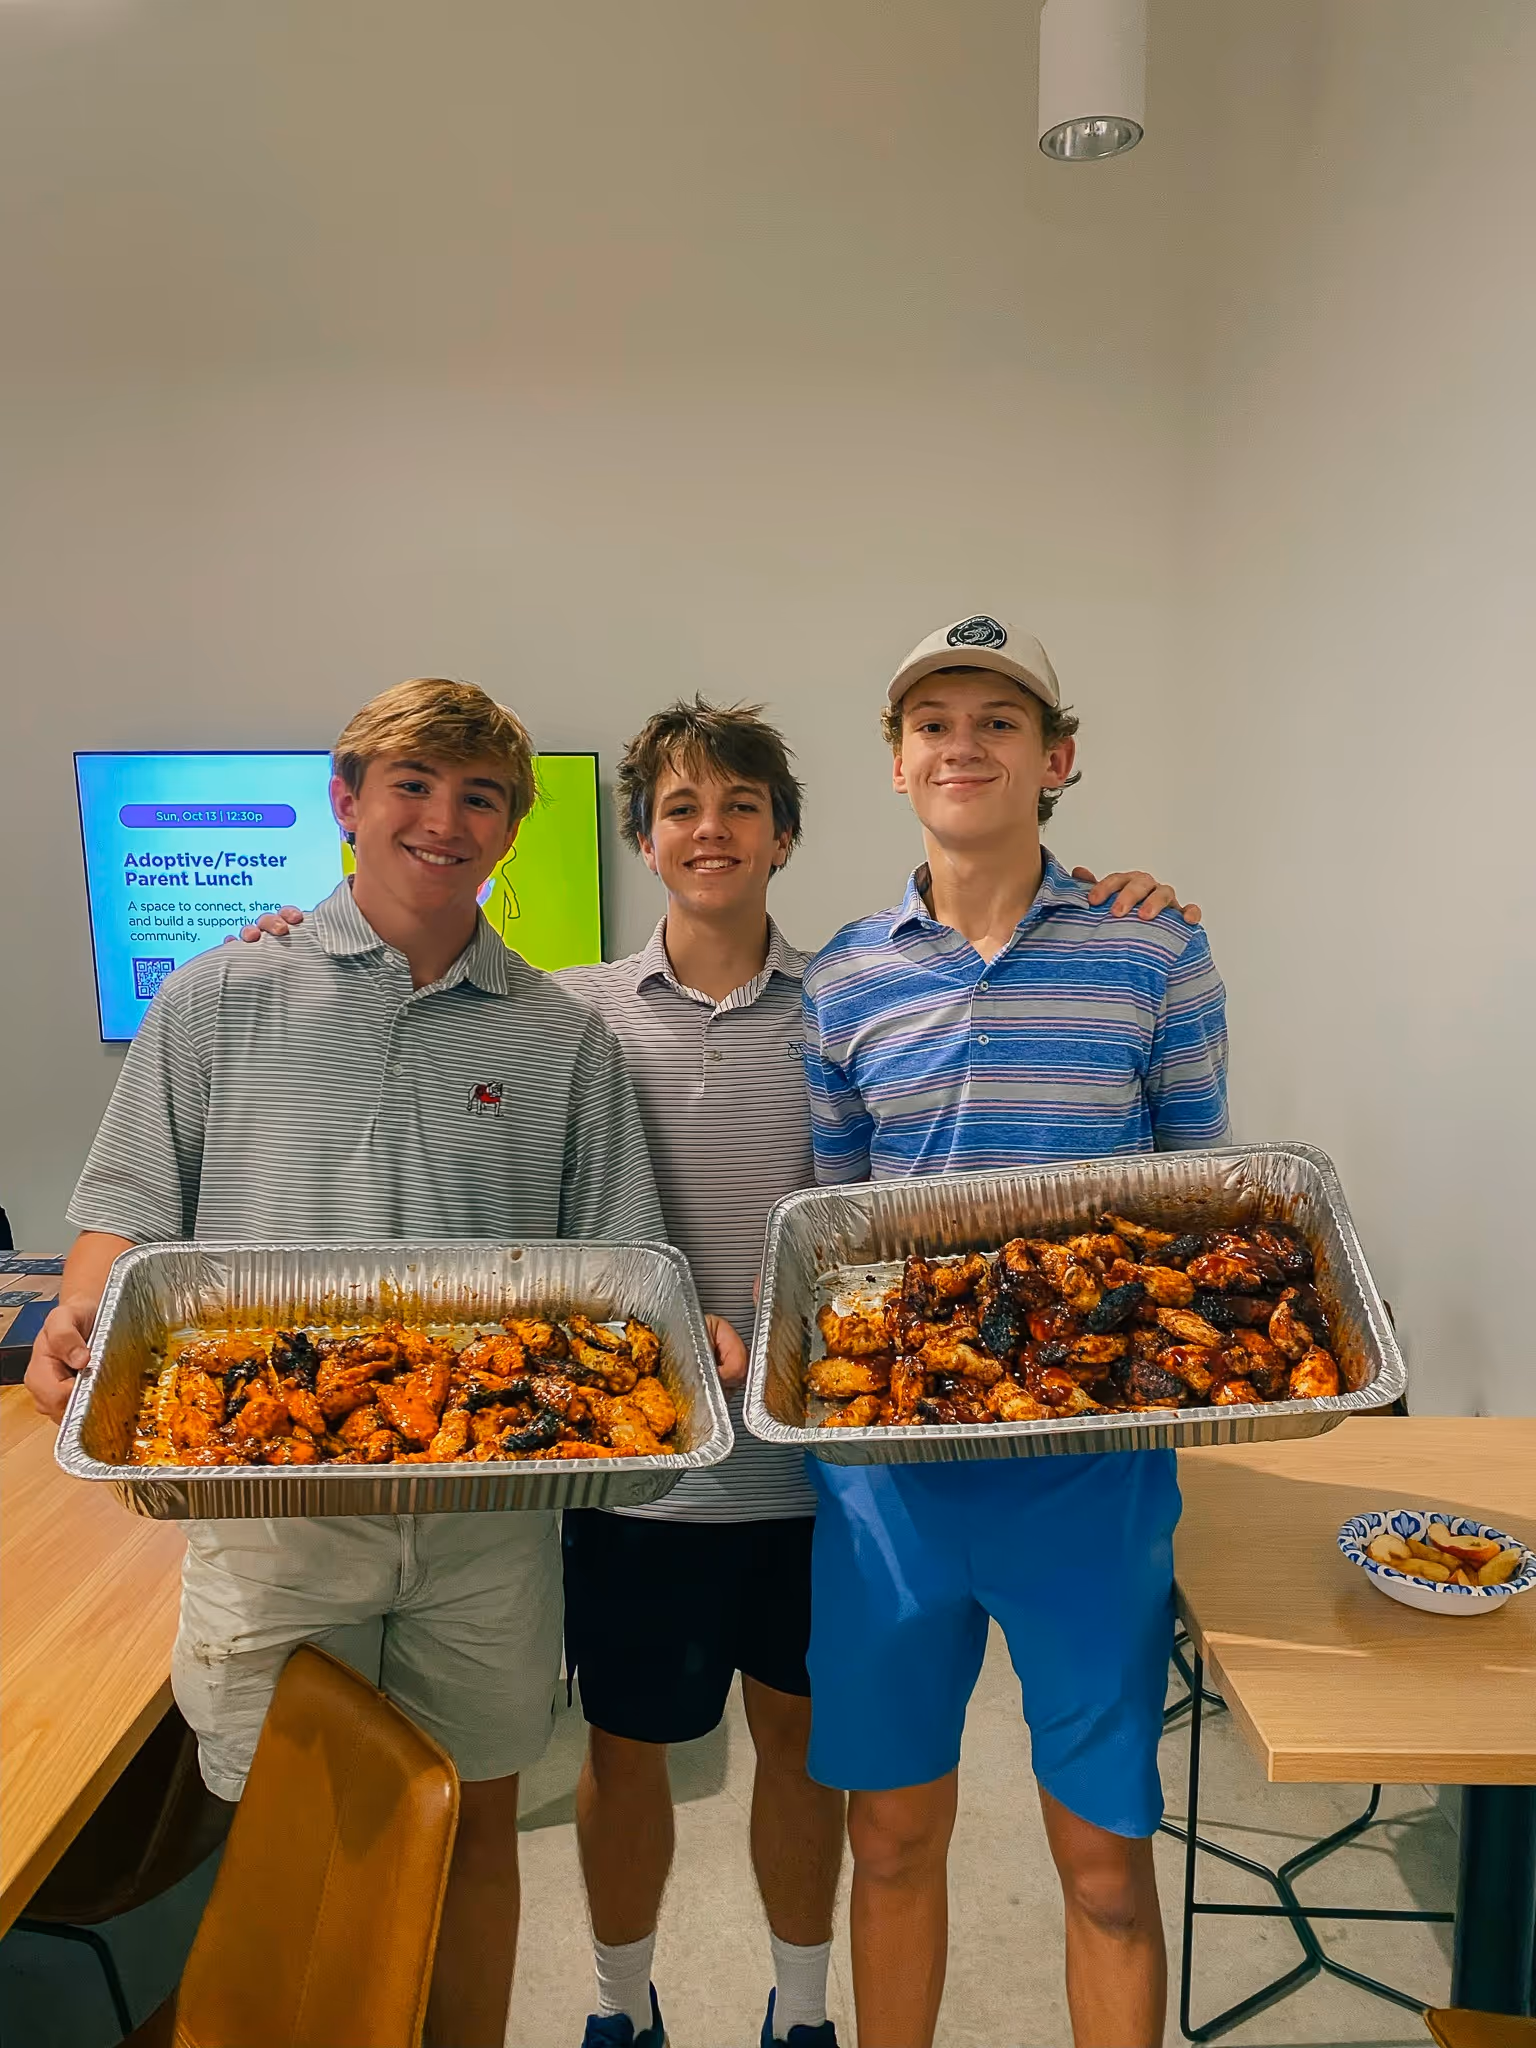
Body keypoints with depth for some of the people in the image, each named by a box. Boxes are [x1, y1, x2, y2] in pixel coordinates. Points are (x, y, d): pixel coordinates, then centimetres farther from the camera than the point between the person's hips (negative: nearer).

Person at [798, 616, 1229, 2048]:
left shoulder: (1155, 956, -1)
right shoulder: (845, 979, 4)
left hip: (1091, 1457, -1)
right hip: (887, 1453, 2)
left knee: (1106, 1853, 13)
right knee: (891, 1834, 17)